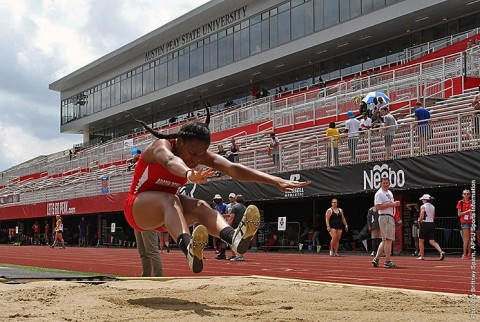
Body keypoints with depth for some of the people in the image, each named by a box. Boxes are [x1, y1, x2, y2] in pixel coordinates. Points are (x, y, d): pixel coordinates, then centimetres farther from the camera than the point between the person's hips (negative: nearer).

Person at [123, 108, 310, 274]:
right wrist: (189, 174, -75)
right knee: (170, 200, -37)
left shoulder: (199, 153, -10)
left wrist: (276, 181, -37)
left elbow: (232, 169, -23)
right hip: (138, 208, -5)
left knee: (200, 207, -27)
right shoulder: (161, 146, -25)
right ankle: (189, 249, -67)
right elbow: (169, 161, -51)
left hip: (165, 210, 5)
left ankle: (234, 237, -59)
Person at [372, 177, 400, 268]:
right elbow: (377, 207, -19)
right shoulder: (379, 193, -10)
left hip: (390, 217, 10)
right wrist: (391, 204, -20)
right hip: (385, 217, -10)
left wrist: (395, 203, 6)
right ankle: (387, 261, -8)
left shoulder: (390, 193, 19)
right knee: (388, 239, -10)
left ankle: (376, 258, 12)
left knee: (385, 240, 11)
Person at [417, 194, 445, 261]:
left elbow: (422, 217, -13)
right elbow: (433, 217, 14)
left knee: (421, 240, 10)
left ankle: (422, 256, 15)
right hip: (431, 224, 6)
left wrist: (419, 220, 6)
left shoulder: (423, 206, -7)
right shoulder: (433, 207, 12)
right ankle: (441, 251, -20)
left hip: (425, 224, -6)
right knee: (432, 241, 2)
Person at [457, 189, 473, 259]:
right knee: (466, 238, -11)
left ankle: (469, 254, 9)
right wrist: (467, 211, -16)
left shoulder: (471, 202, 8)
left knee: (470, 239, 4)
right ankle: (464, 254, -7)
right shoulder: (460, 202, -2)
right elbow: (459, 214, -6)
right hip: (464, 222, -4)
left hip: (471, 222, 4)